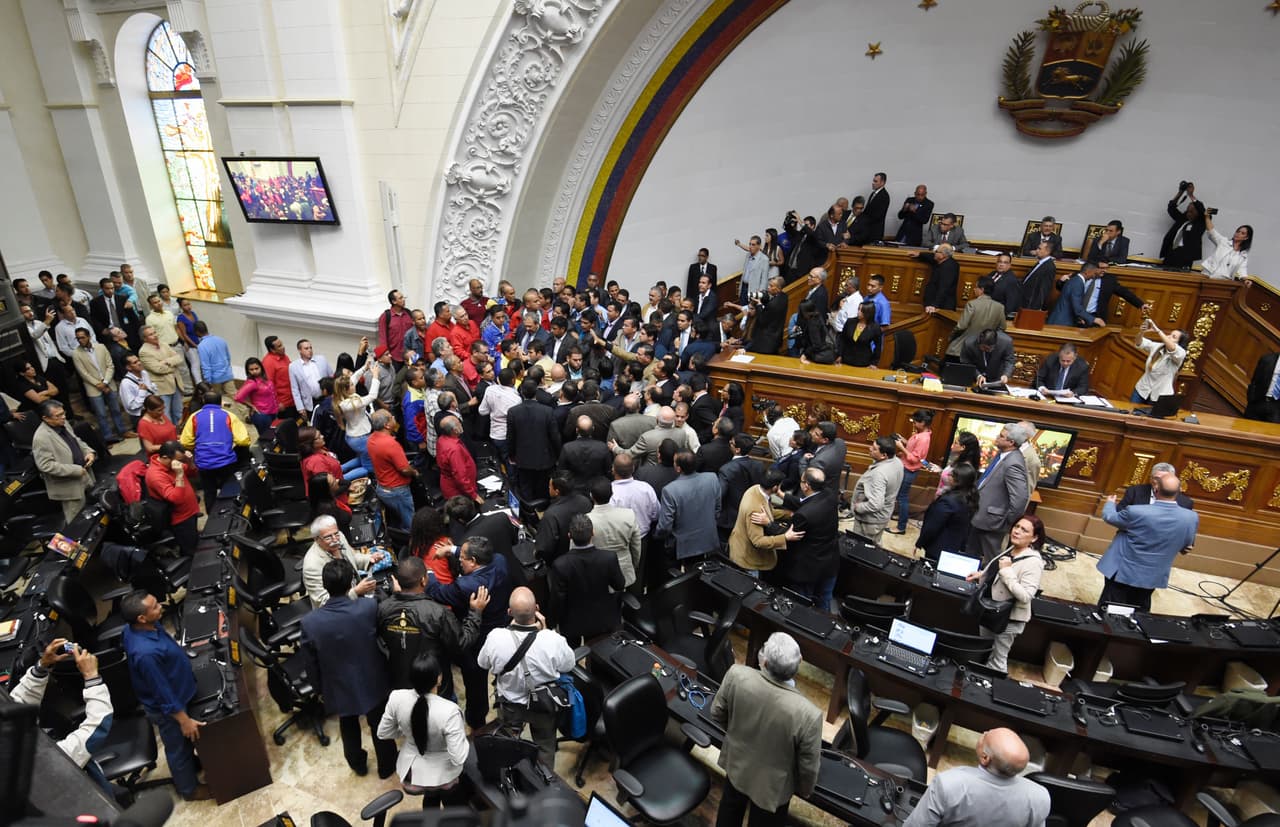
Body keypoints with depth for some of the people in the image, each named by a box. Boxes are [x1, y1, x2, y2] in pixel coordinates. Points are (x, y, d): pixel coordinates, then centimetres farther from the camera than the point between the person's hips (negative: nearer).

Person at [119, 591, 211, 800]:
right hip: (167, 708, -8)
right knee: (180, 748, 19)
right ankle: (190, 789, 43)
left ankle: (191, 764, 57)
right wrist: (184, 720, -18)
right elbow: (163, 693, -30)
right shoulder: (146, 653, -42)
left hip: (176, 694, 8)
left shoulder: (136, 628, -16)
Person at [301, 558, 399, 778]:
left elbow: (312, 664, -10)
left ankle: (357, 764, 53)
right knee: (379, 725, 25)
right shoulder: (370, 607, -30)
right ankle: (386, 765, 47)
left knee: (348, 727, 30)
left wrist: (319, 687, 9)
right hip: (373, 683, -1)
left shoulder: (309, 622, -26)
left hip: (339, 688, 1)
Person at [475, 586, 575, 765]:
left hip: (509, 705, 2)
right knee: (545, 746, 28)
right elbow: (568, 665, -13)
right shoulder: (553, 640, -36)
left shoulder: (495, 637, -32)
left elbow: (482, 663, -8)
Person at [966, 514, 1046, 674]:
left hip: (1008, 618, -8)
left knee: (997, 660, 10)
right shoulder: (1011, 549, 0)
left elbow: (1025, 596, -31)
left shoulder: (1033, 562, -25)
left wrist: (1006, 570, -31)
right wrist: (981, 574, 8)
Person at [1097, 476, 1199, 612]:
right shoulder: (1192, 518, -15)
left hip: (1122, 573, -4)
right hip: (1152, 577, 4)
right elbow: (1187, 545, 4)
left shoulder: (1136, 512, -28)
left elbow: (1109, 517, -6)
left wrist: (1110, 502, 16)